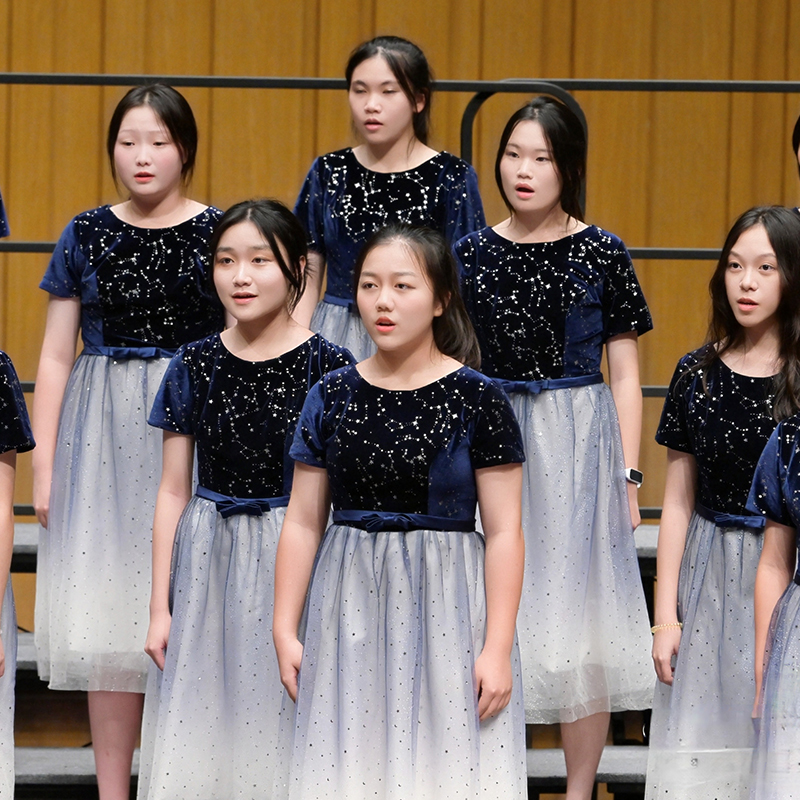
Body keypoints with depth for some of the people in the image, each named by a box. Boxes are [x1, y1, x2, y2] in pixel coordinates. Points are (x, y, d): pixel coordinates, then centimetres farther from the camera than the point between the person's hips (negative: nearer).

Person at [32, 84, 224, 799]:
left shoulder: (219, 235, 1)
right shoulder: (87, 236, 6)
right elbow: (56, 357, 8)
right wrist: (43, 463, 3)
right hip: (102, 436, 2)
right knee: (108, 612, 3)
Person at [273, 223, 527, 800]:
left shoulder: (478, 401, -5)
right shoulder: (332, 398, 5)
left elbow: (504, 533, -6)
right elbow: (303, 523, 7)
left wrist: (498, 648, -11)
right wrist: (285, 630, 3)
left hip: (445, 607, -3)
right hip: (349, 609, 3)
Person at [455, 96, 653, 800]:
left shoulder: (602, 254, 0)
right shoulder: (473, 254, 4)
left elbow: (625, 375, 2)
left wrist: (628, 473, -3)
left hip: (579, 444, -2)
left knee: (578, 614, 0)